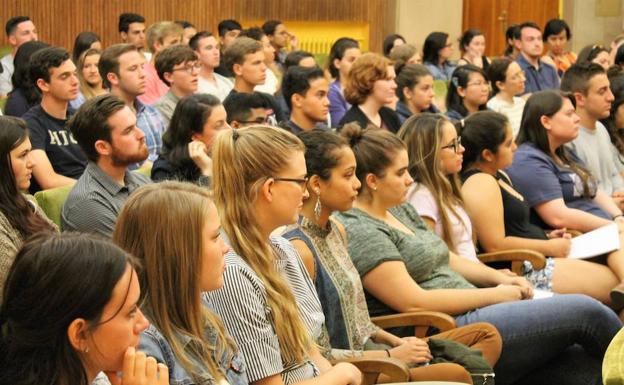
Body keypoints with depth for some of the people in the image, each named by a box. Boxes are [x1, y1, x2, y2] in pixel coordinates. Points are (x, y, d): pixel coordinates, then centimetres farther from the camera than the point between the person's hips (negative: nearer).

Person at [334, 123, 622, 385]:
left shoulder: (401, 210, 16)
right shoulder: (358, 231, -14)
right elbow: (415, 302, -20)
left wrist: (499, 278, 6)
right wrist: (495, 294, -12)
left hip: (470, 317, 10)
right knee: (585, 311, -9)